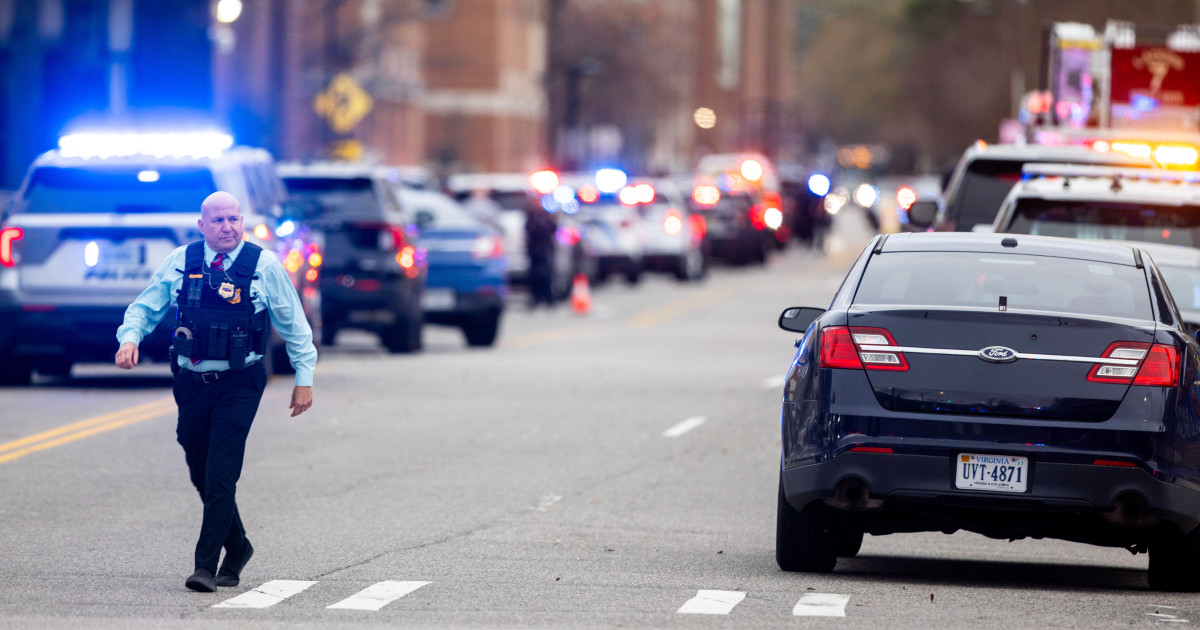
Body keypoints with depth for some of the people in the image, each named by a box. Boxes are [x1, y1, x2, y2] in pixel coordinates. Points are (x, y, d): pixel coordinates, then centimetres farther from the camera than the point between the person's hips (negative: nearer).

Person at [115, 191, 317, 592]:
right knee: (202, 476, 11)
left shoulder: (263, 265, -2)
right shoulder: (180, 263, 4)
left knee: (221, 475, -13)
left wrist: (304, 378, 4)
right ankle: (237, 548, 31)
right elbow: (145, 307, 11)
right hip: (191, 381, 4)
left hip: (239, 385, -4)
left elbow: (293, 325, 5)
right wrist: (130, 337, -10)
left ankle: (206, 565, -11)